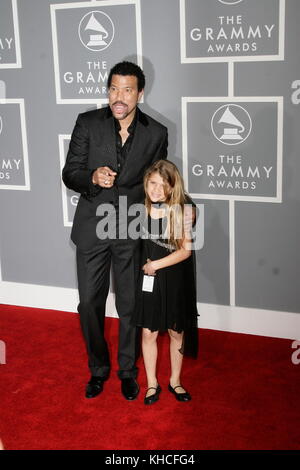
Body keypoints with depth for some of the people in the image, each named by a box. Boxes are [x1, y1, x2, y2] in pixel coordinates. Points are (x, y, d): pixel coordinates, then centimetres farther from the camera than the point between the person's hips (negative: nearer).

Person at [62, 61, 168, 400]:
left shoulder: (156, 133, -1)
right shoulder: (88, 123, -3)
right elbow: (69, 174, -2)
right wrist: (92, 177, -24)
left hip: (133, 232, 0)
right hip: (92, 228, 0)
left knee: (130, 306, 9)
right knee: (89, 303, 7)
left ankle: (128, 371, 31)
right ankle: (98, 369, 30)